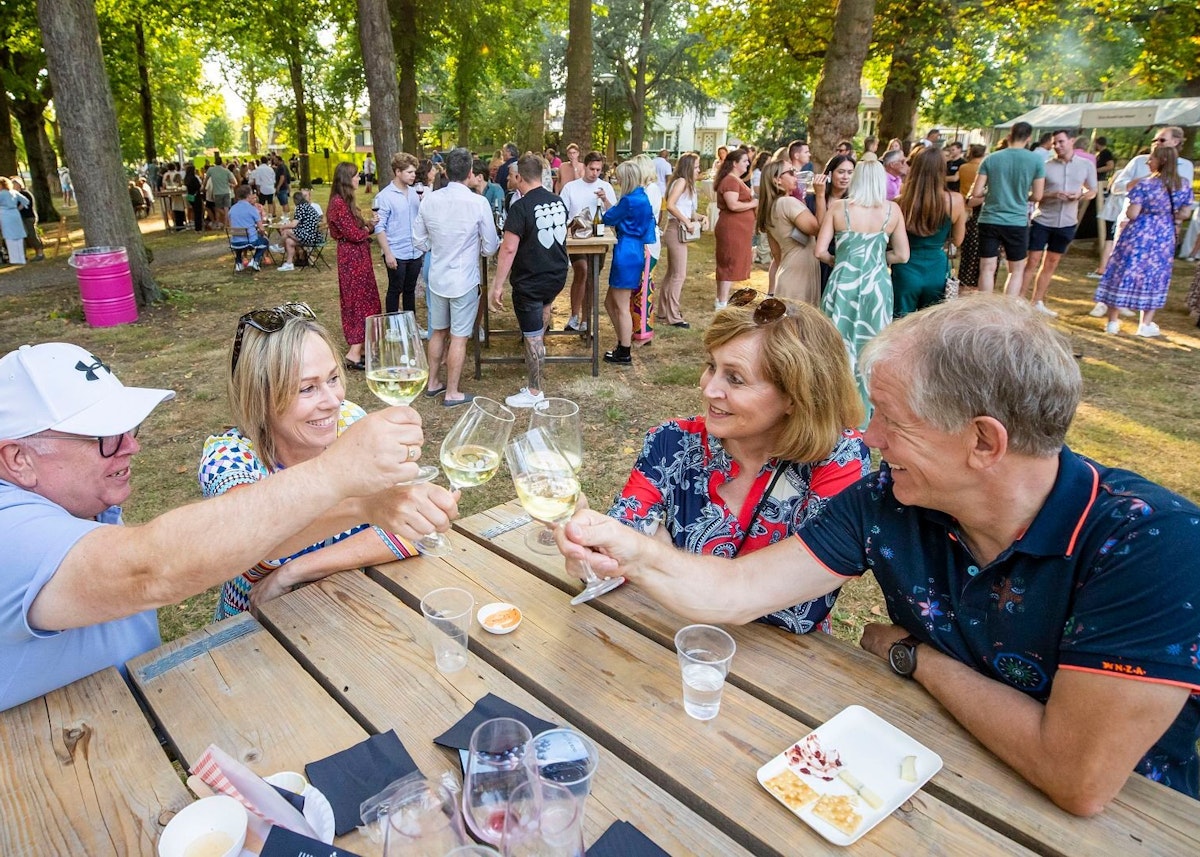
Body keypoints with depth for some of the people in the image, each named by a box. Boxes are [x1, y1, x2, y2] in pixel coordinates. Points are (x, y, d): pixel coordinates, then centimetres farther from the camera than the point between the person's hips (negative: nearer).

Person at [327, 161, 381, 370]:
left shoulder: (344, 200, 12)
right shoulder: (339, 203, -19)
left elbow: (355, 228, 9)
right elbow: (354, 234, -19)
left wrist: (366, 226, -8)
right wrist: (369, 227, -2)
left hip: (356, 255, 10)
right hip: (353, 256, -10)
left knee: (360, 300, 16)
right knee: (361, 301, -7)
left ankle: (357, 345, 26)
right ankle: (354, 353, -5)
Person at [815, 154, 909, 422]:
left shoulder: (838, 209, -5)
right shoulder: (893, 210, -2)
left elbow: (820, 251, -7)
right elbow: (901, 255, 0)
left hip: (843, 283, -1)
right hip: (877, 284, 1)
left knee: (841, 343, 10)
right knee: (871, 345, 13)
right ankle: (868, 406, 25)